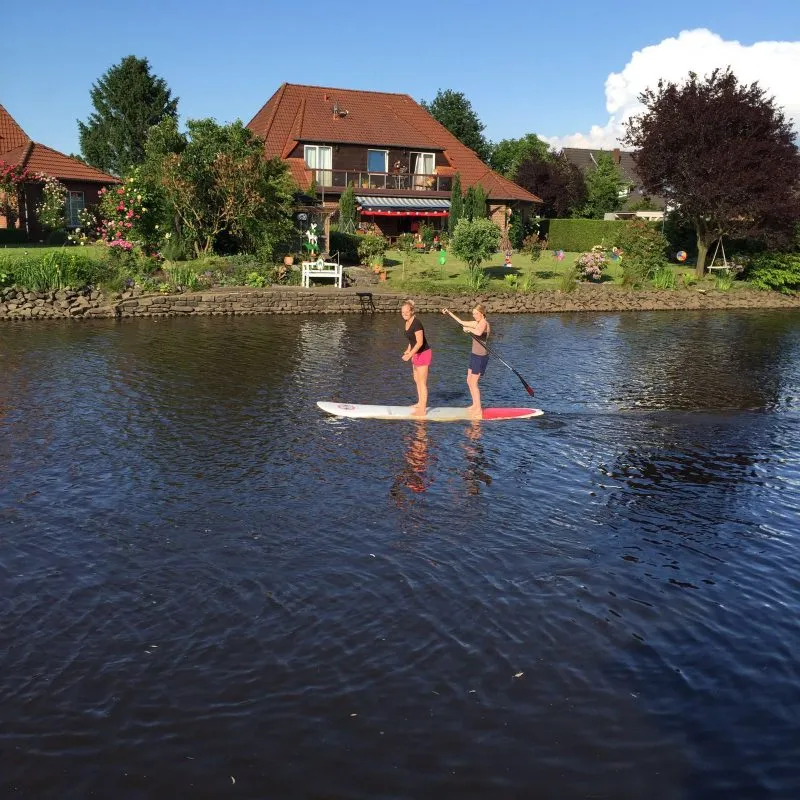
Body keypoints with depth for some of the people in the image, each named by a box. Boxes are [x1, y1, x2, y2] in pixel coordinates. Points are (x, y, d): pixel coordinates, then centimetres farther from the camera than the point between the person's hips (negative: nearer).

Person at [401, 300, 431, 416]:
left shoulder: (416, 324, -23)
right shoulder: (407, 322, 5)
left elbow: (420, 342, -26)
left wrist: (409, 355, -28)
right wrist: (408, 350, 8)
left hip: (423, 353, -10)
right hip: (417, 354, 10)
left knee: (422, 382, -5)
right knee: (416, 380, 21)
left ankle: (422, 410, 0)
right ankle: (420, 403, 37)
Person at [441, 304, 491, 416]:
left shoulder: (484, 323, -16)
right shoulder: (477, 323, 11)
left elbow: (479, 332, -40)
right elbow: (461, 322, 23)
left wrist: (468, 329, -23)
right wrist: (449, 312, 24)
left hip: (480, 356, -10)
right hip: (474, 355, 10)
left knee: (473, 383, -5)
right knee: (469, 381, 16)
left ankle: (478, 409, 2)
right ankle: (475, 405, 27)